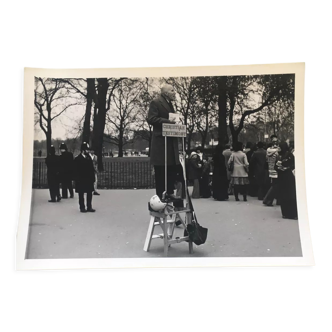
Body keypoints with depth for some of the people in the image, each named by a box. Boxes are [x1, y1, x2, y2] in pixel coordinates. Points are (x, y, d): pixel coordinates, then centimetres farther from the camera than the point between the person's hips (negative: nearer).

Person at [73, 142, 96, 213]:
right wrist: (77, 179, -14)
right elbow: (76, 171, -9)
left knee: (89, 194, 9)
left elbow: (92, 169, 6)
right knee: (81, 194, 5)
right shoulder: (77, 159, -7)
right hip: (81, 180, -5)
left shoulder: (89, 158, 7)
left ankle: (89, 207, 17)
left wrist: (93, 178, 0)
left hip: (89, 180, 5)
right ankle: (82, 207, 14)